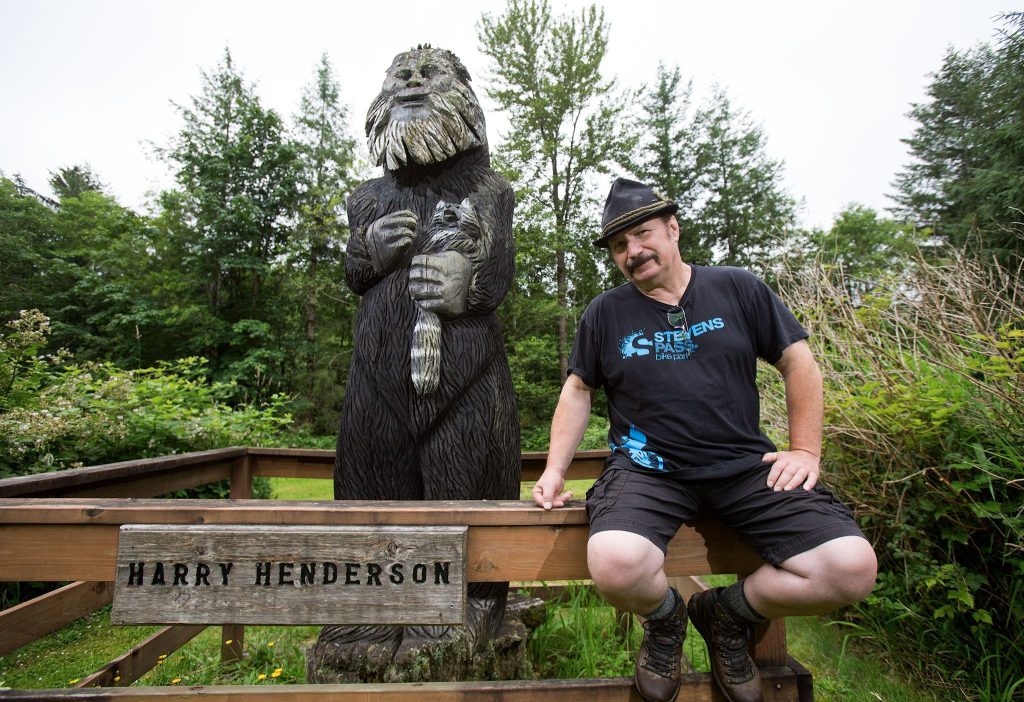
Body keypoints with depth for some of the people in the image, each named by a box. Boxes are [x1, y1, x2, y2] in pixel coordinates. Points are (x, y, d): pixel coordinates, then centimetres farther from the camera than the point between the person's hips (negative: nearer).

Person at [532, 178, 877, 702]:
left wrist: (806, 450, 1)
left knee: (852, 570, -17)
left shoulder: (738, 289, 7)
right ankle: (665, 619, 10)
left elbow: (799, 364, 11)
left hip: (745, 466, 2)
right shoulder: (605, 313, 7)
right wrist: (555, 470, 2)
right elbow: (578, 391, 12)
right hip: (648, 468, -1)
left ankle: (725, 614, 13)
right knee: (614, 566, -31)